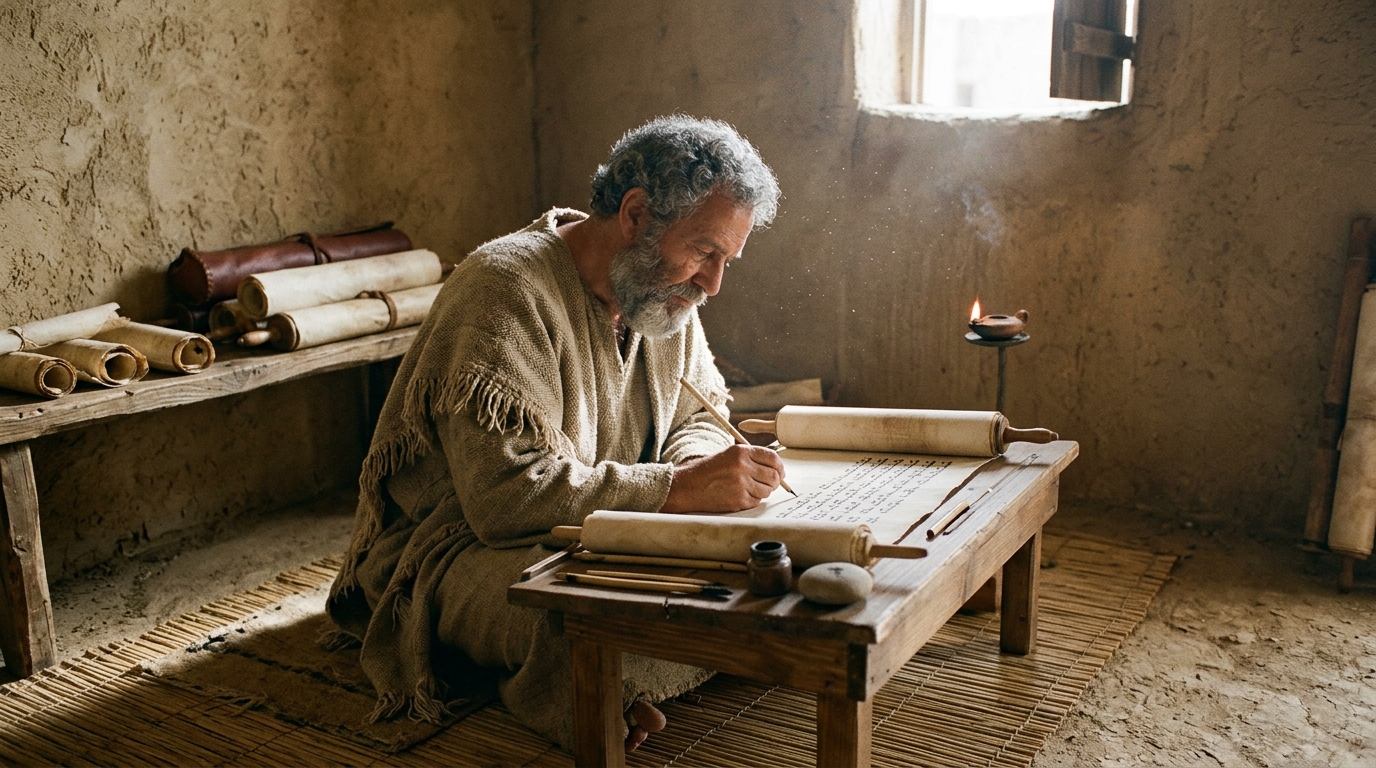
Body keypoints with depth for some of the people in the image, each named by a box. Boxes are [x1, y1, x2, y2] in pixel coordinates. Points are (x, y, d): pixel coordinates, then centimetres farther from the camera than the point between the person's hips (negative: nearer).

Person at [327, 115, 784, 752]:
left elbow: (696, 417, 13)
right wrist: (677, 488, -33)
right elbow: (507, 493, -32)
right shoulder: (506, 288, -24)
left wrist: (698, 467, -13)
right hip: (460, 548, -8)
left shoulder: (664, 289, 3)